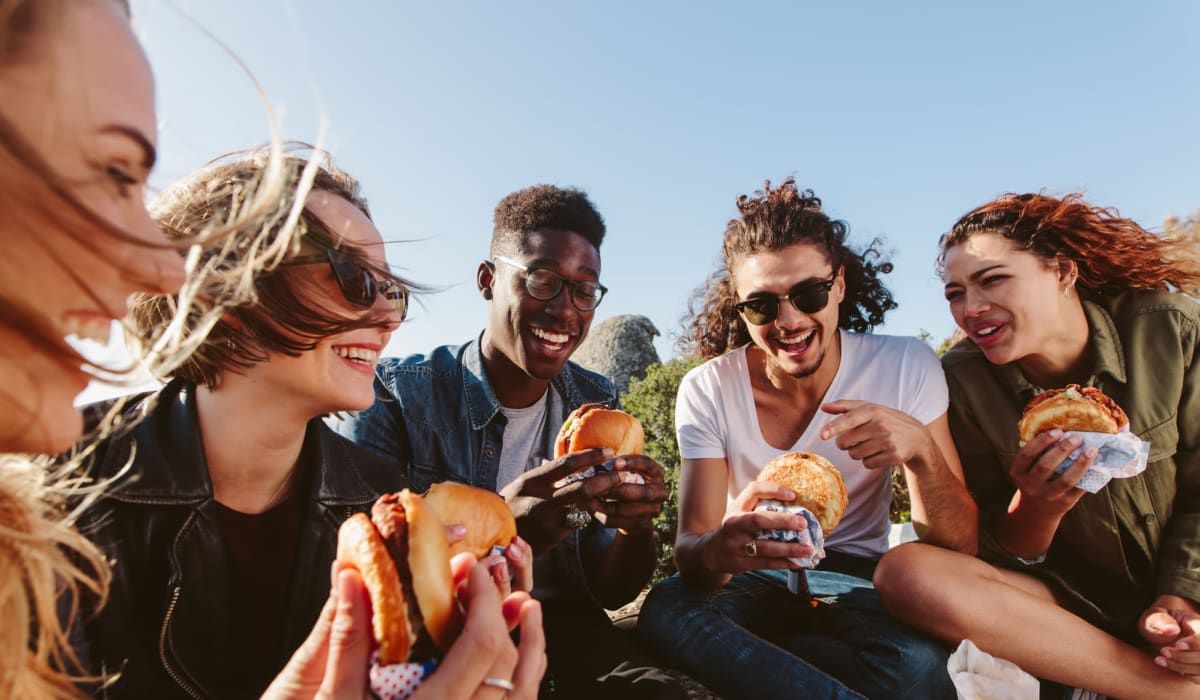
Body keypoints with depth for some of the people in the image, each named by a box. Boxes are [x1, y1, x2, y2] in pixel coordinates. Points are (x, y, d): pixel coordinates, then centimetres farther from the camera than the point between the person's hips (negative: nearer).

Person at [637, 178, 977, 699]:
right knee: (666, 608, -33)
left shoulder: (907, 367, -9)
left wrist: (920, 449, -31)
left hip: (859, 583, 1)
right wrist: (717, 549, -43)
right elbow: (689, 549, -17)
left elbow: (958, 547, -10)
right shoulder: (707, 392, -11)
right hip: (752, 582, 0)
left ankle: (745, 654, -11)